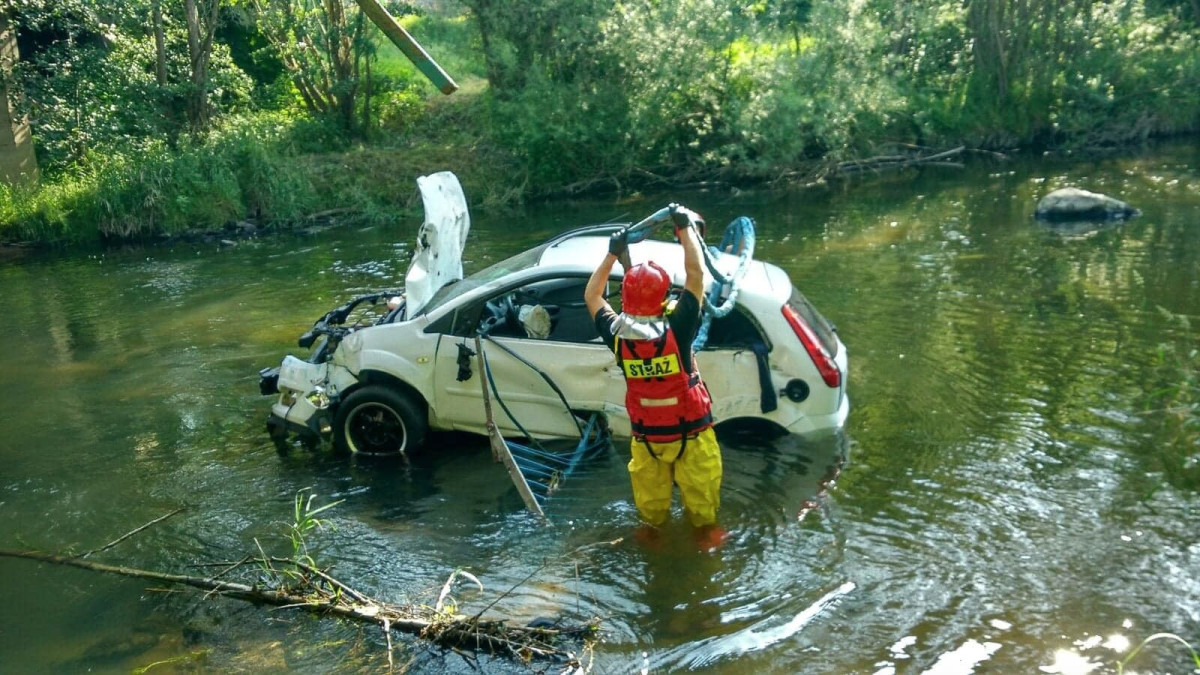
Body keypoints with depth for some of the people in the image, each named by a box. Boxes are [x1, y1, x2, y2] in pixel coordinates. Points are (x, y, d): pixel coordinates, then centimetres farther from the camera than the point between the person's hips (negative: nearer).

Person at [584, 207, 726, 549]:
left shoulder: (617, 336, -19)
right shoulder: (676, 329, -27)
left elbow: (591, 295, 0)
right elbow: (695, 274, -18)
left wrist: (612, 254, 2)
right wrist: (685, 228, -9)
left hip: (645, 435, 2)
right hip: (689, 431, -2)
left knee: (650, 489, 24)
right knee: (698, 485, 21)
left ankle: (653, 527, 44)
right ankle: (704, 529, 40)